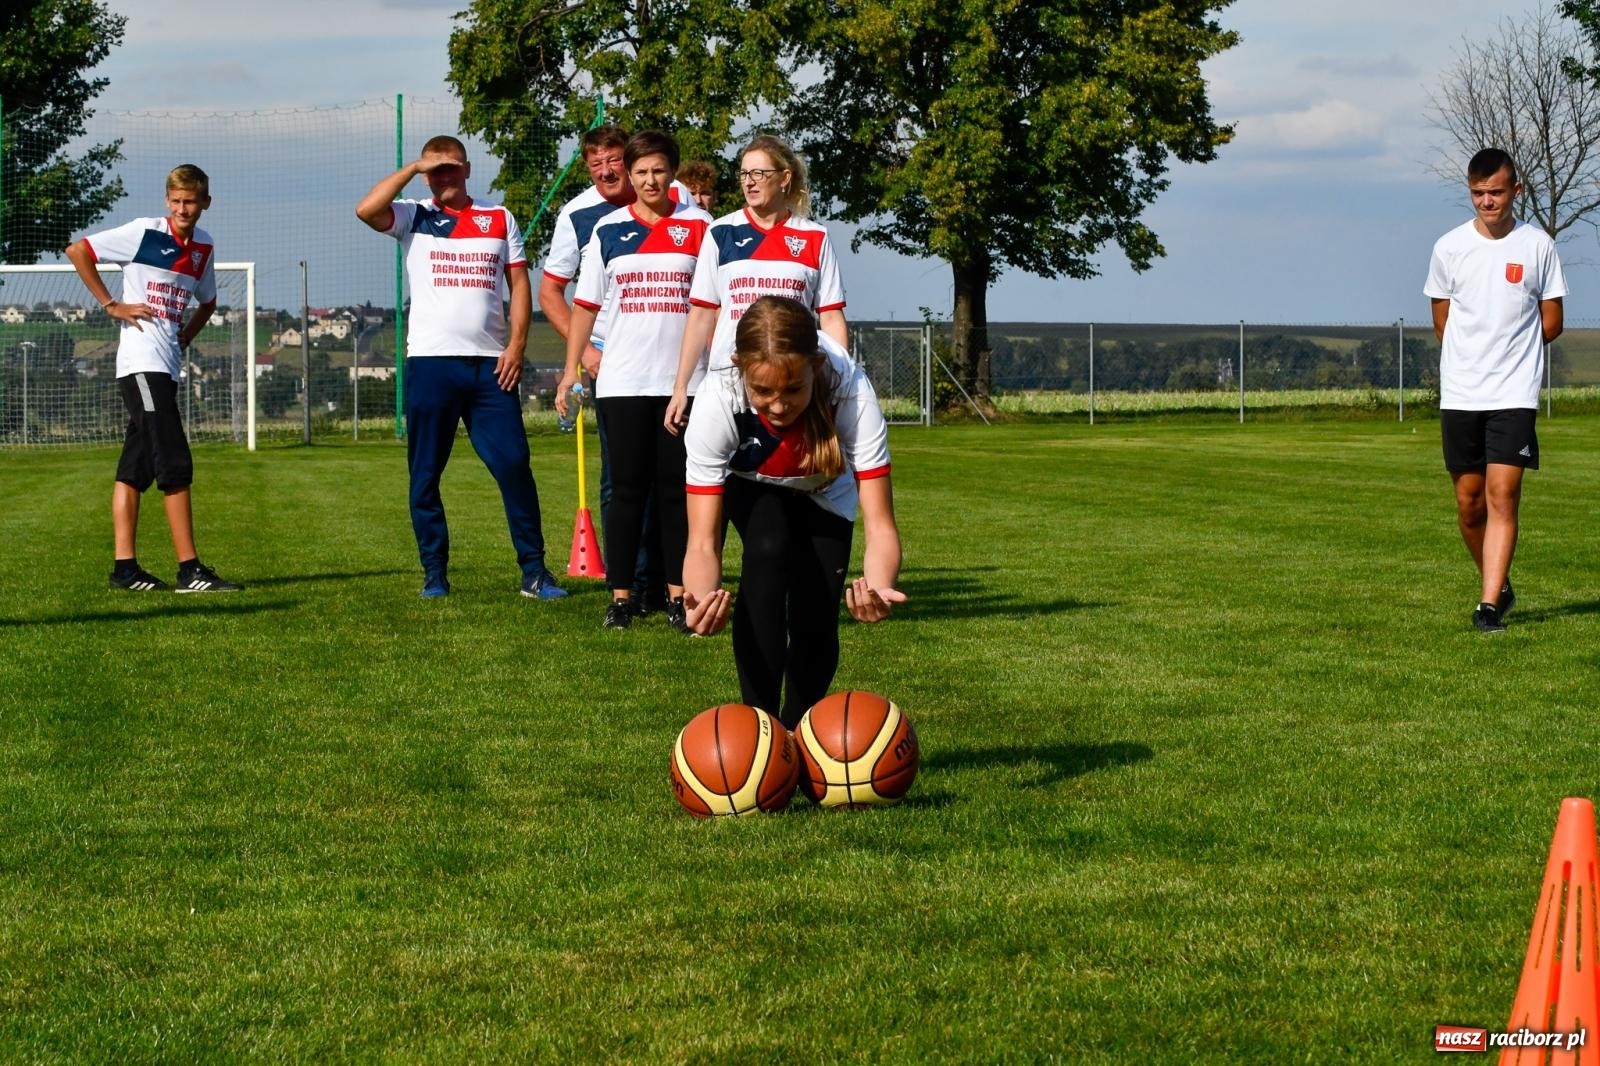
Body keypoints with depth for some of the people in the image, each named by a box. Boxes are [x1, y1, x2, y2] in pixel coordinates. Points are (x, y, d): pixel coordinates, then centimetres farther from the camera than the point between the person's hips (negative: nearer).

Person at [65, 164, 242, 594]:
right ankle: (189, 569, -12)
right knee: (175, 465, -11)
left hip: (166, 366, 7)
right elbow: (77, 251, -6)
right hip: (141, 361, -7)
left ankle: (125, 567, 9)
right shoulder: (145, 233, -7)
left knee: (136, 467, 8)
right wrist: (111, 305, -8)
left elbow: (207, 302, 30)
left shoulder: (204, 247, 13)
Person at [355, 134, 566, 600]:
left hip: (491, 364, 1)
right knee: (425, 474, 2)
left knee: (514, 464, -4)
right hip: (431, 361, -1)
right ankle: (435, 573, 11)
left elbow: (519, 283, 10)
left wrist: (516, 344, -2)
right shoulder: (414, 217, 7)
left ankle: (534, 571, 2)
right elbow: (366, 210, -12)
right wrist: (413, 168, -8)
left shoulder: (499, 219, 13)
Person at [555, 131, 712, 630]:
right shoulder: (609, 230, 7)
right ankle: (621, 595, 5)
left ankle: (678, 593, 8)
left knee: (678, 489, 2)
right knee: (627, 489, 1)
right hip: (623, 382, 1)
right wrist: (571, 369, 4)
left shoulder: (699, 227, 4)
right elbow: (585, 304, 10)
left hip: (685, 381, -1)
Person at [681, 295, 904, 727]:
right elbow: (703, 542, -40)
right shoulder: (717, 401, -41)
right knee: (769, 553, -31)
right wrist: (701, 598, -61)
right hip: (749, 482, -1)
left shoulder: (852, 393, -41)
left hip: (824, 490, 1)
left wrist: (879, 587, -62)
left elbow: (880, 525, -41)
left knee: (816, 623, -9)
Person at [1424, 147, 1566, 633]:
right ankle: (1500, 585, 27)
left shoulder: (1537, 245, 0)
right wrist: (1475, 355, 7)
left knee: (1502, 495, -11)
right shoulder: (1449, 247, 3)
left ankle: (1489, 604, -12)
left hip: (1515, 395, -2)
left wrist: (1508, 352, 4)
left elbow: (1551, 323, 7)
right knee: (1469, 502, 6)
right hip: (1459, 394, 2)